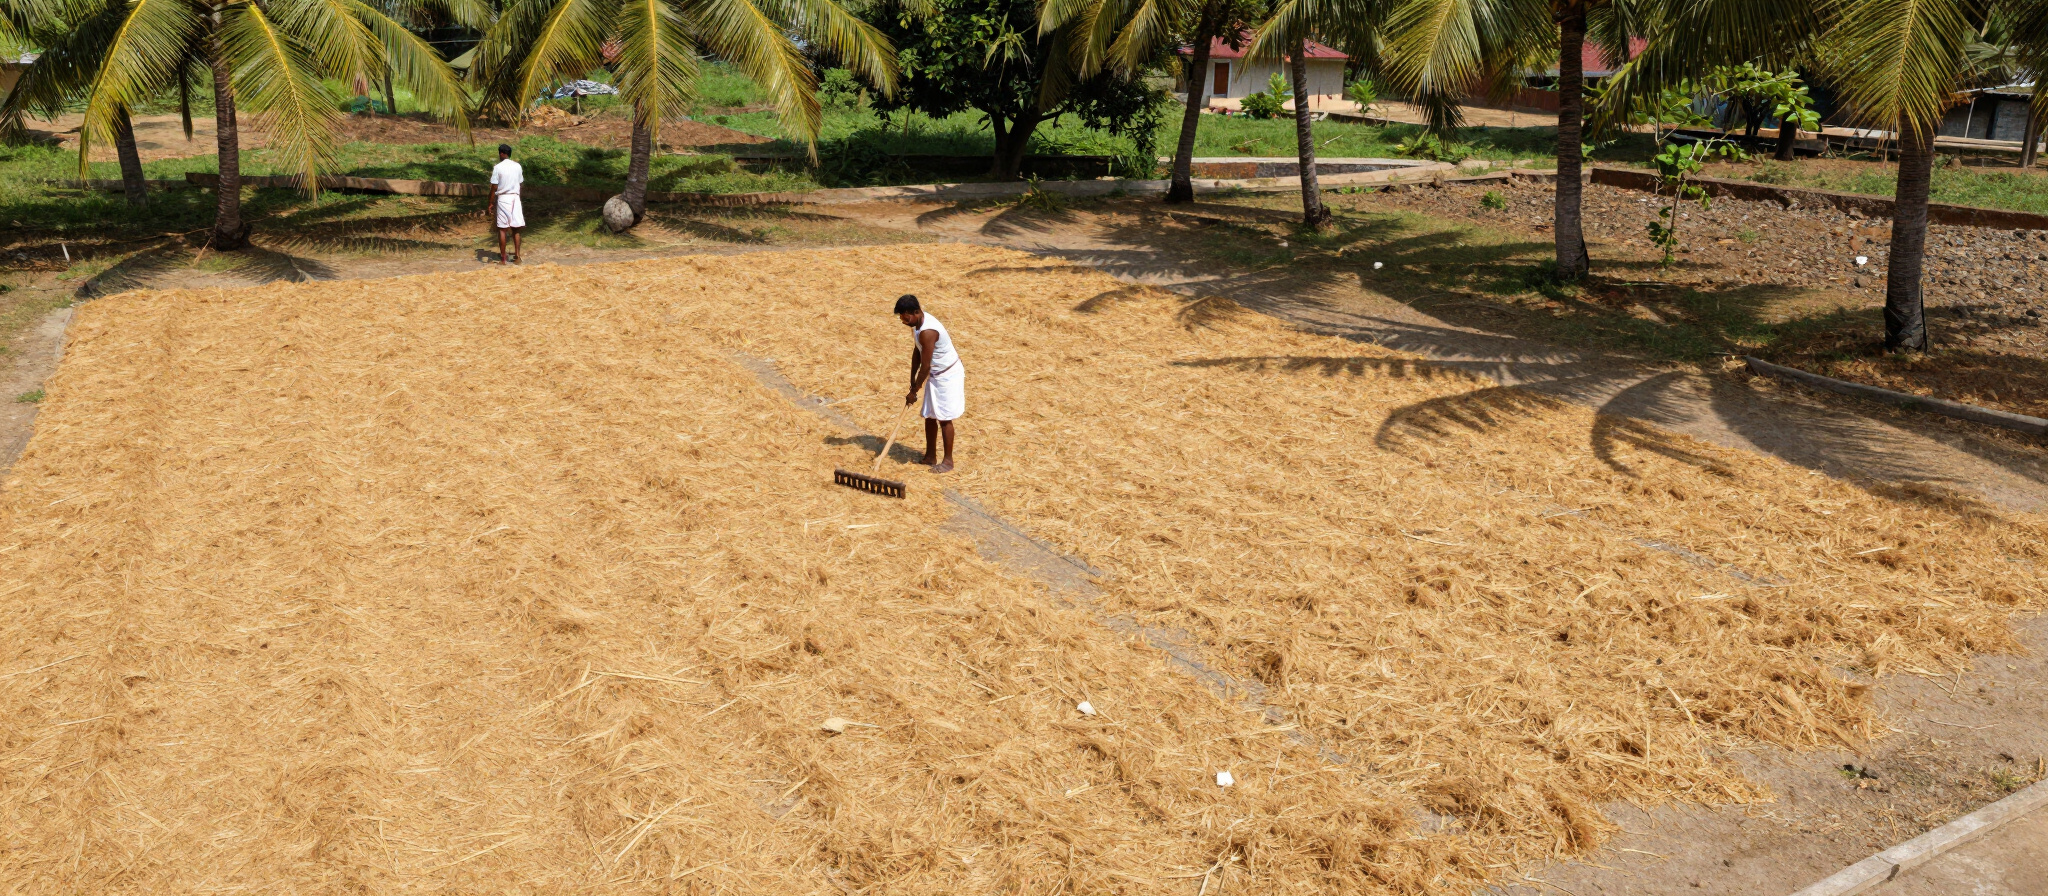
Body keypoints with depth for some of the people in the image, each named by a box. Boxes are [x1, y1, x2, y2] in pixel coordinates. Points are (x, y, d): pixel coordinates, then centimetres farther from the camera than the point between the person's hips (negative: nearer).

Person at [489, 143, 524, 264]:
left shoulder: (498, 168, -9)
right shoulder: (518, 166, 4)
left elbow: (494, 188, -8)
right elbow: (520, 183, 8)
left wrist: (491, 203, -1)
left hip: (503, 198, -4)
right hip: (515, 198, 4)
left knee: (502, 229, 1)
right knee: (515, 229, 9)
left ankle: (503, 259, 0)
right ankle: (517, 255, 8)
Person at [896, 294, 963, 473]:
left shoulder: (927, 332, -31)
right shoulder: (918, 323, -2)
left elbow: (925, 366, -26)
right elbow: (917, 351, 9)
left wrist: (914, 391, -16)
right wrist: (912, 379, 6)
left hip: (948, 375, -9)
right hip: (935, 375, 9)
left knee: (944, 418, -2)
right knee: (929, 416, 13)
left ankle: (948, 461, 8)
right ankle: (930, 456, 25)